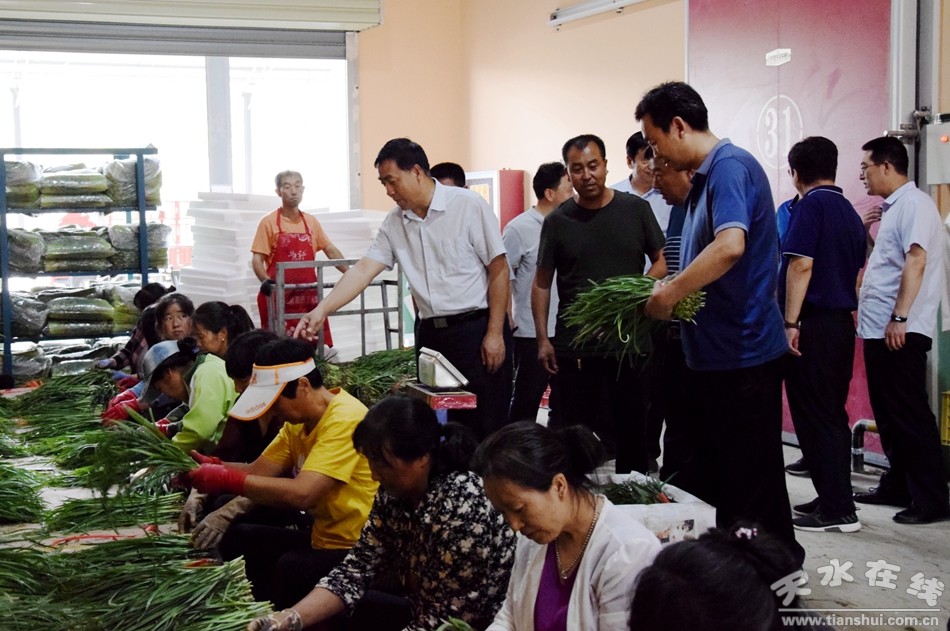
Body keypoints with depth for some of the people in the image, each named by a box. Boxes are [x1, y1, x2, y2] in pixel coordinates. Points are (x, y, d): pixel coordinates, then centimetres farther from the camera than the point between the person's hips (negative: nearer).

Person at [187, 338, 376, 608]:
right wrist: (212, 466, -11)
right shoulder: (299, 420, 10)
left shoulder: (344, 419, -21)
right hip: (323, 538, 10)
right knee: (236, 538, 9)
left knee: (292, 569, -33)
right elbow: (259, 470, 6)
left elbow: (302, 493, -29)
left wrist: (227, 480, -23)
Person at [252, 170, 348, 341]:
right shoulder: (269, 222, -1)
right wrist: (265, 281, -22)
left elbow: (331, 251, 17)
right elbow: (257, 258, -4)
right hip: (279, 295, -4)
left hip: (308, 294, 4)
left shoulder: (311, 221, 11)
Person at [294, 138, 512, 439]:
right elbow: (363, 270, 2)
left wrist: (495, 334, -11)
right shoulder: (393, 223, 7)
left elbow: (499, 270, -7)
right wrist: (322, 310, -12)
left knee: (488, 426, -2)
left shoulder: (468, 205, -8)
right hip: (430, 333, 5)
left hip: (476, 328, -5)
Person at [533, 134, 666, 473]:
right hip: (573, 344, 0)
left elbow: (661, 263, 8)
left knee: (632, 427, 8)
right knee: (573, 431, 4)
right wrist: (543, 339, 1)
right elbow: (542, 284, 8)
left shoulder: (636, 209, 3)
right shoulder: (557, 221, 4)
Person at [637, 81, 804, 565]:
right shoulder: (704, 179, 15)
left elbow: (729, 246, -33)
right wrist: (669, 292, 10)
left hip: (742, 352, -11)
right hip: (712, 352, 11)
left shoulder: (731, 166, -16)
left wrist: (670, 293, -24)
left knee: (753, 480, 0)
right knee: (710, 475, 18)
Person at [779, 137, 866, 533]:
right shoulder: (850, 212, 16)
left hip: (813, 323, -9)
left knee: (814, 417, -5)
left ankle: (837, 510, -4)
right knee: (832, 415, 14)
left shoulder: (810, 206, -10)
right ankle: (835, 500, 20)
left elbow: (801, 265, -18)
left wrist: (791, 323, -18)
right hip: (843, 323, 9)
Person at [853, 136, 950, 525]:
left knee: (910, 416, -7)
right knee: (888, 415, 14)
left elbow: (916, 262, -21)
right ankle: (897, 486, 23)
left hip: (899, 332, -10)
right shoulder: (891, 208, 18)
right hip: (878, 330, 10)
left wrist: (899, 318, -24)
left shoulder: (914, 203, -11)